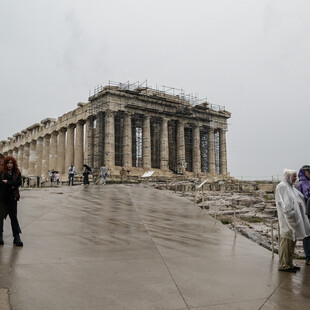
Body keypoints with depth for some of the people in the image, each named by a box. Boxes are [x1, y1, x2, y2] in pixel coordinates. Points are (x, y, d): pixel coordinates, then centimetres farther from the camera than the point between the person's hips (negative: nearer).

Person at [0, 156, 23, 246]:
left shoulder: (17, 173, 5)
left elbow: (19, 182, -9)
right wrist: (11, 186, -12)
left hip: (12, 198, 1)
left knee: (13, 217, 2)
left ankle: (17, 237, 2)